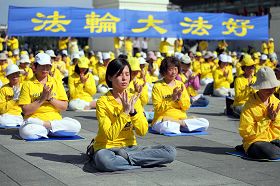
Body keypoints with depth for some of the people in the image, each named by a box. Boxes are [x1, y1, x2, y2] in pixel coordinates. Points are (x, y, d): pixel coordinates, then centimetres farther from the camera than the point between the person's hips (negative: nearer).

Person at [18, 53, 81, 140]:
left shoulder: (57, 82, 11)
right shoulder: (28, 84, 3)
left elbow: (64, 107, 6)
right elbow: (25, 111, -5)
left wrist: (50, 98, -9)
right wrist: (42, 99, -13)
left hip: (55, 119, 3)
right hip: (34, 120, -3)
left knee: (76, 126, -26)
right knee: (26, 132, -38)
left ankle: (46, 125, -14)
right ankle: (51, 129, -16)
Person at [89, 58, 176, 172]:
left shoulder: (134, 99, 7)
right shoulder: (103, 102, -9)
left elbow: (143, 131, -1)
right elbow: (110, 135, -18)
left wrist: (133, 111, -15)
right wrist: (125, 112, -22)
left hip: (130, 147, 5)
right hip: (107, 148, -5)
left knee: (170, 151, -16)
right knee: (104, 160, -43)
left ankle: (124, 157, -17)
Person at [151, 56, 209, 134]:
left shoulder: (180, 84, 13)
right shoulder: (157, 86, -1)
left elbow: (186, 107, 10)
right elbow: (158, 109, -8)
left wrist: (180, 98, -10)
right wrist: (172, 98, -17)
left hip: (181, 118, 5)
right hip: (162, 120, -5)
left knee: (205, 123, -18)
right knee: (167, 127, -43)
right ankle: (182, 124, -15)